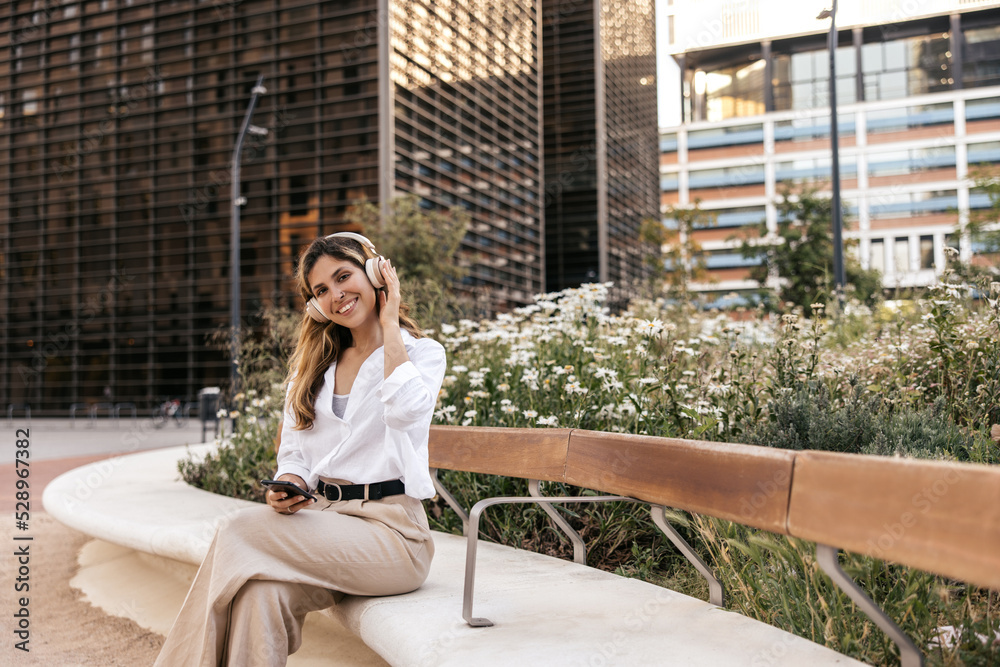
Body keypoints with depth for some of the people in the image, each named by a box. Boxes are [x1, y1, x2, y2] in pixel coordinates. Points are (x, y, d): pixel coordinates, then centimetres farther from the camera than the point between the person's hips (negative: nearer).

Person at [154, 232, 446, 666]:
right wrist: (286, 487, -7)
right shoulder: (313, 364, 20)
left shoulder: (423, 353, 4)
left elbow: (407, 409, -20)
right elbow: (294, 452, 17)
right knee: (264, 591, -30)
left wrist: (389, 325, -8)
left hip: (388, 528, -4)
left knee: (241, 532, -24)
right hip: (320, 519, 4)